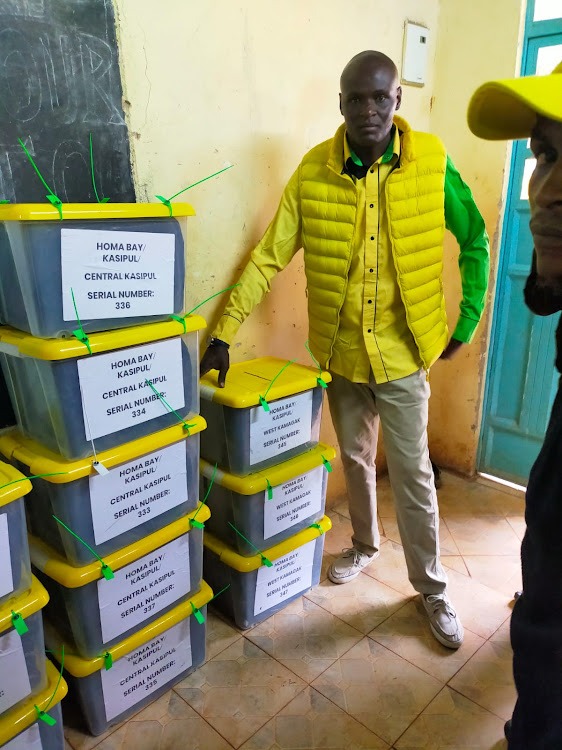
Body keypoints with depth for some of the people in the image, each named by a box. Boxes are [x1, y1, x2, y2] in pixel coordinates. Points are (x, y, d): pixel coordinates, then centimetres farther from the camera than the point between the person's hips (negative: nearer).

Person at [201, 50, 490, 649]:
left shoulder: (432, 163, -9)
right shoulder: (314, 171, -6)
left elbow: (474, 241, 2)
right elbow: (269, 255, -7)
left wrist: (467, 323, 0)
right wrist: (224, 333, -9)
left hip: (403, 353, -2)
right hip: (340, 353, 2)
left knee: (412, 475, 7)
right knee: (355, 459, 20)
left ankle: (432, 588, 28)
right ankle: (364, 544, 46)